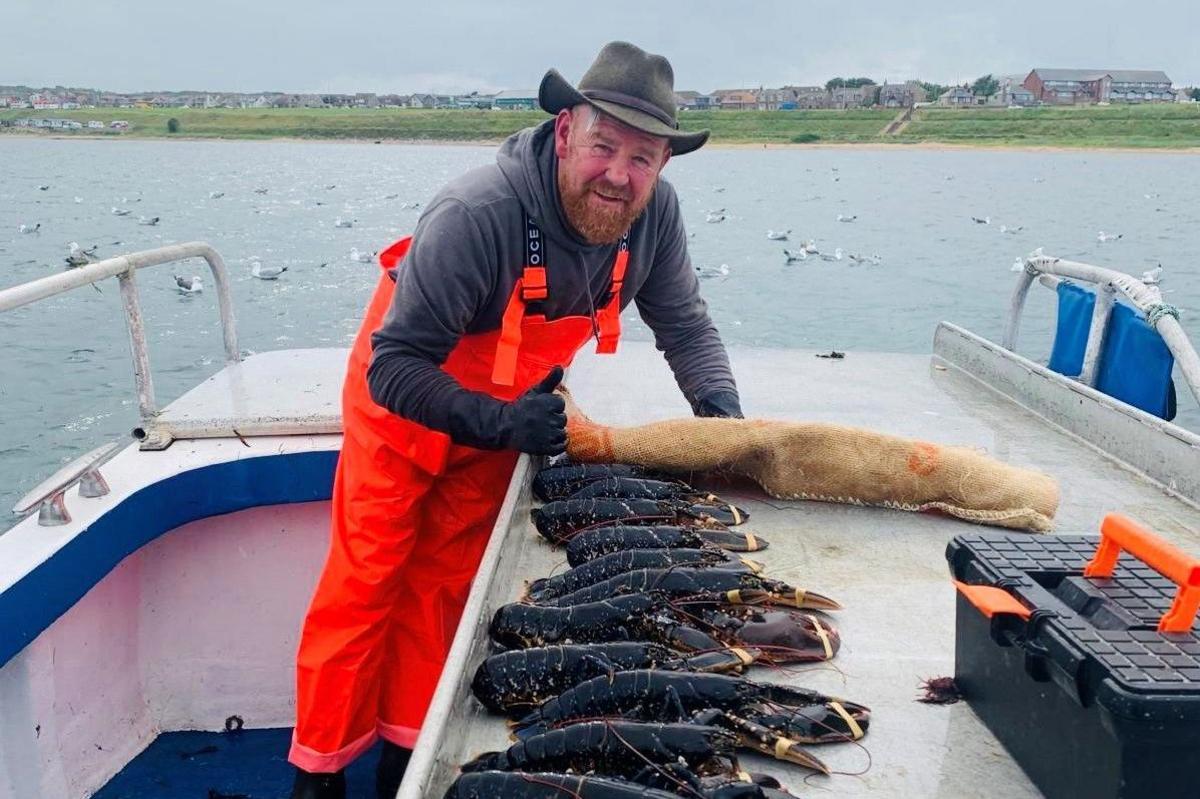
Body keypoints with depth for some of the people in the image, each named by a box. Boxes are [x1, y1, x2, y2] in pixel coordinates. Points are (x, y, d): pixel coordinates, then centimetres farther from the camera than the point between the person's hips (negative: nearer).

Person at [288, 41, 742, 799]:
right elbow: (394, 370, -33)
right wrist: (502, 425, -43)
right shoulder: (477, 215, -37)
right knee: (367, 582, 2)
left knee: (444, 587, 10)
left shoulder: (654, 212, -21)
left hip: (511, 411, 4)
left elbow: (685, 324, -7)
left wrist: (720, 409, -24)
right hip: (404, 404, -4)